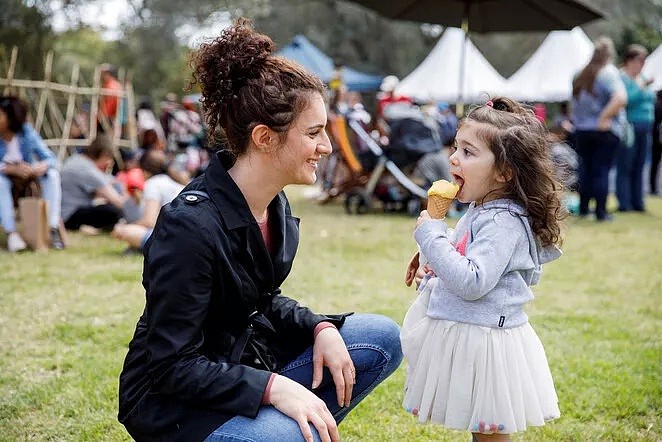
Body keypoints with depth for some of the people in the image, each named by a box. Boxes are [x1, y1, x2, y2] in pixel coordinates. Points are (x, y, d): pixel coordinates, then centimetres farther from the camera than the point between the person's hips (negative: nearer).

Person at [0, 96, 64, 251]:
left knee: (52, 174, -25)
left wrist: (42, 167, -41)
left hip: (27, 175, 1)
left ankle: (54, 228, -29)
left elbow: (51, 159, -18)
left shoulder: (27, 132, -16)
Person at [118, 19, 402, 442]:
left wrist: (321, 328, -5)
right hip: (172, 401, -8)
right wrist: (273, 387, -34)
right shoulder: (191, 225, -27)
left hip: (244, 362, 9)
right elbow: (172, 366, -25)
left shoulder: (275, 206, -1)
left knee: (383, 339, 2)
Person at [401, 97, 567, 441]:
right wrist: (436, 269, 10)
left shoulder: (503, 222, -22)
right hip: (463, 333, 10)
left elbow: (472, 282, -30)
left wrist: (431, 235, -25)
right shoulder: (481, 210, 10)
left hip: (485, 338, -10)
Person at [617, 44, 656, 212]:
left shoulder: (642, 78, 17)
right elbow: (625, 100, -20)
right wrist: (641, 87, -21)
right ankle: (624, 203, -3)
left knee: (638, 168, 9)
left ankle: (637, 202, 12)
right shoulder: (621, 78, -7)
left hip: (644, 129, 8)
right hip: (629, 127, -8)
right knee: (625, 168, -5)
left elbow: (650, 101, 23)